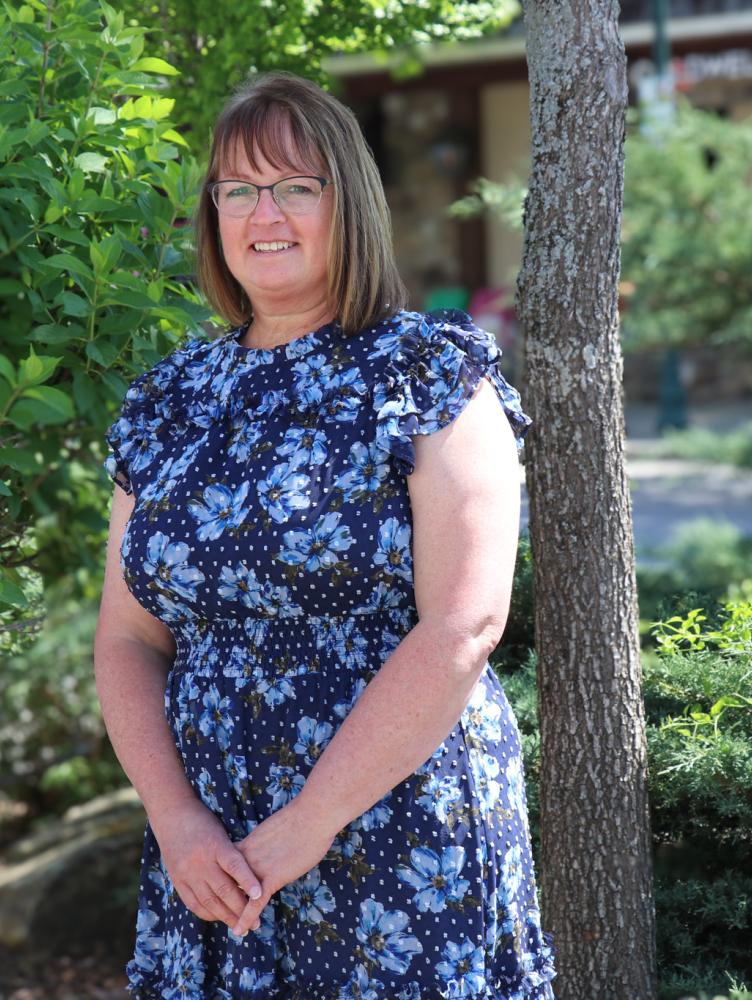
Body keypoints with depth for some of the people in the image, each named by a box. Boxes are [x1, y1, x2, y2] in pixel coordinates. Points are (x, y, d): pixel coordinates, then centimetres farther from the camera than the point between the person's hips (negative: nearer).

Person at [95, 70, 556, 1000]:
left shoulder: (432, 374, -7)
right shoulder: (168, 400, 8)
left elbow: (463, 627, -16)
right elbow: (127, 639, 7)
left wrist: (304, 828, -17)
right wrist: (177, 821, -9)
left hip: (398, 843, -4)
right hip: (212, 860, 4)